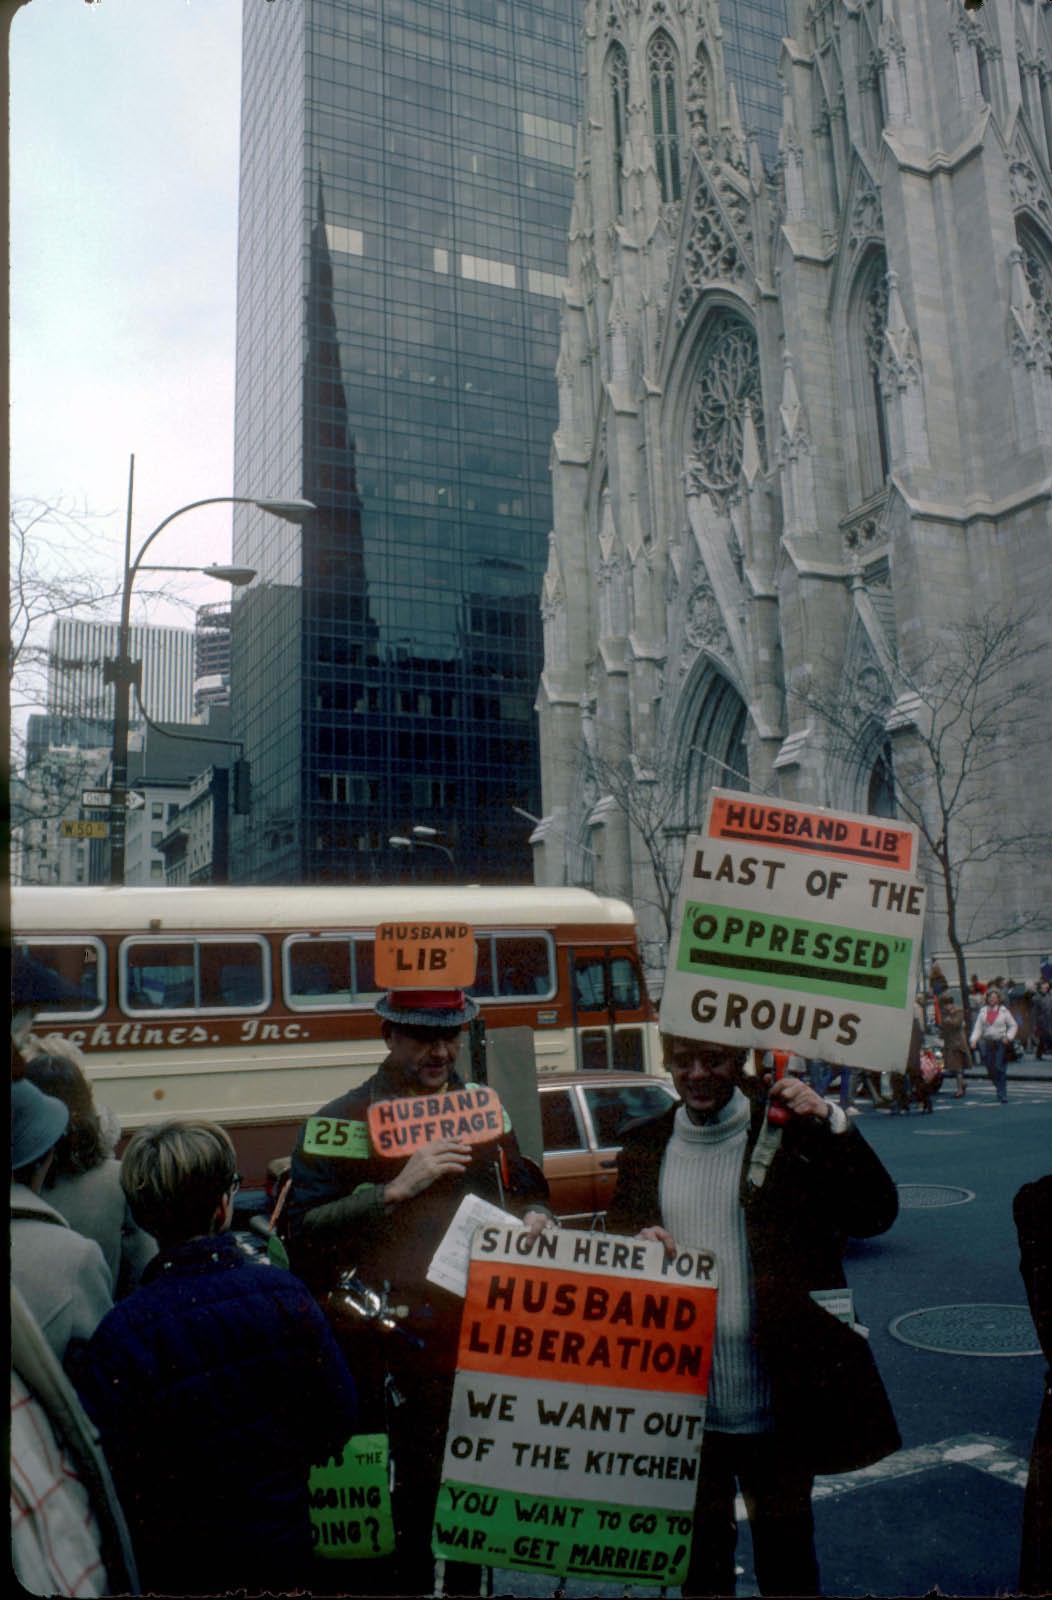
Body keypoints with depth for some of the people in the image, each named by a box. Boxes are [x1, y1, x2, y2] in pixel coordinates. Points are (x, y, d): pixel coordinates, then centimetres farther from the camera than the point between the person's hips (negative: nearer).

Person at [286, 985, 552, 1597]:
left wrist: (536, 1217, -2)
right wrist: (395, 1189, -25)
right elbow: (305, 1235, -16)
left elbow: (527, 1189, 20)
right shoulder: (342, 1123, -7)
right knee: (409, 1517, 6)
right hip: (396, 1358, -4)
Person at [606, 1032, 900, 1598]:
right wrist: (635, 1244, -12)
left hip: (778, 1403, -2)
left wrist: (833, 1127, -25)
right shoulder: (644, 1147, 2)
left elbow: (876, 1214, -13)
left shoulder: (790, 1133, -8)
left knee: (786, 1553, 17)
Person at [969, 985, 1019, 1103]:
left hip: (1000, 1042, -3)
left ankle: (1002, 1094, -3)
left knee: (1000, 1068, -10)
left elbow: (1013, 1026, 6)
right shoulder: (983, 1011, 7)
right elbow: (978, 1027, 5)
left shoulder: (1003, 1011, 1)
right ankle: (1000, 1088, 28)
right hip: (987, 1042, 3)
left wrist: (1008, 1037, -8)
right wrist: (974, 1040, -8)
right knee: (990, 1069, 4)